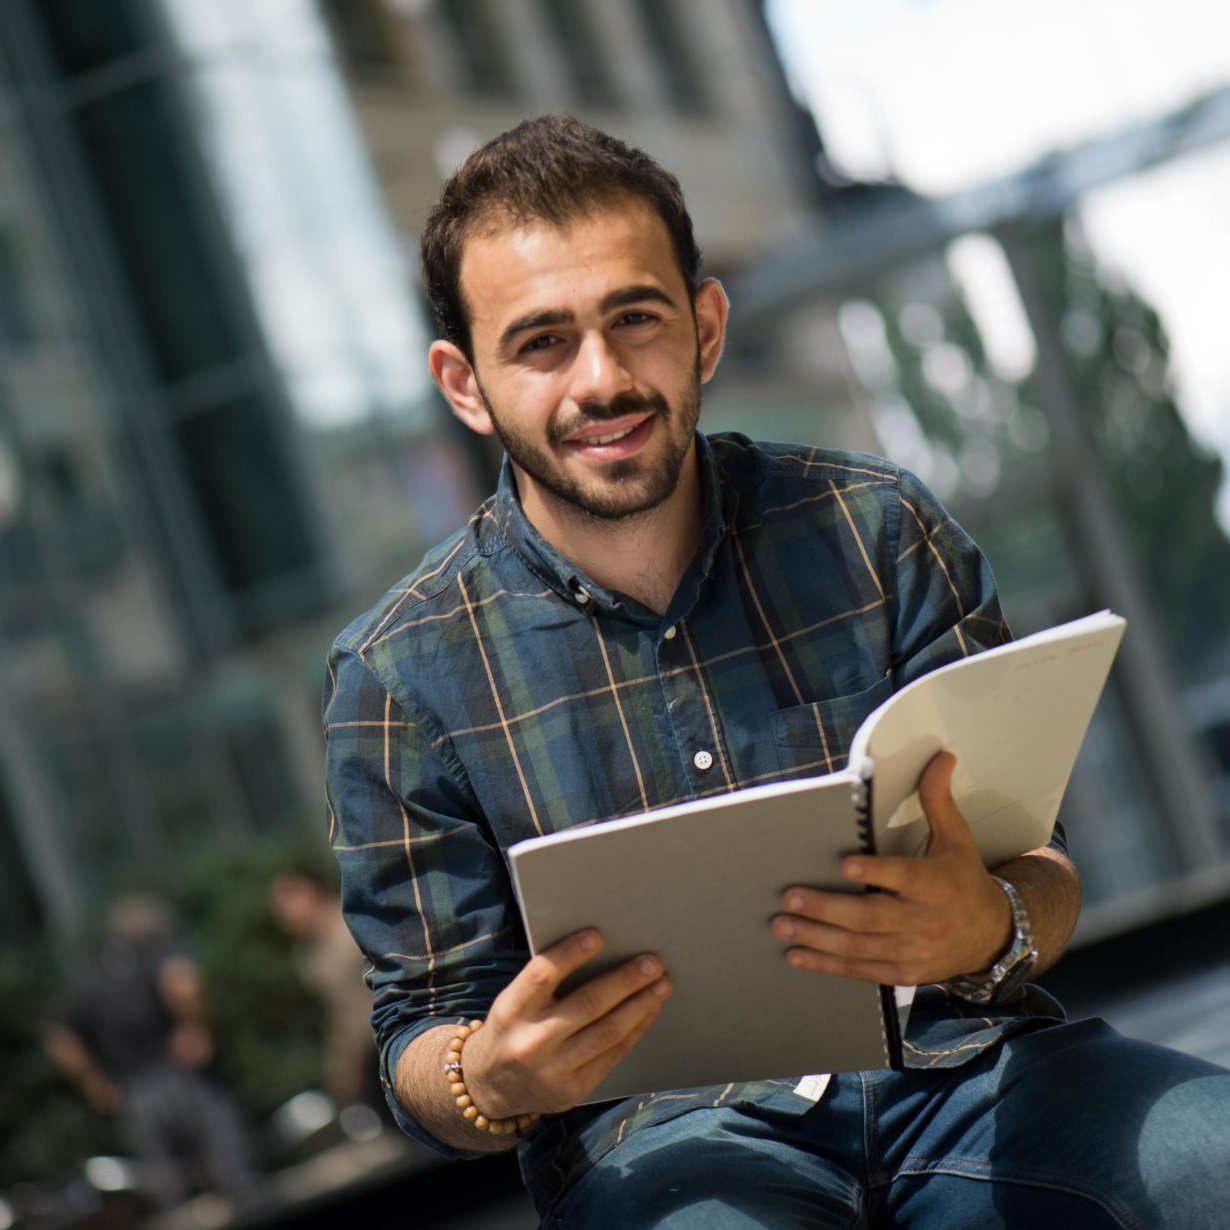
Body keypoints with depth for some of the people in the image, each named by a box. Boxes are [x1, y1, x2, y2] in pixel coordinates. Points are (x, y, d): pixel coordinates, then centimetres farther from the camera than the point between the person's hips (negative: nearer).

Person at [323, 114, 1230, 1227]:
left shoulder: (876, 530, 6)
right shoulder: (401, 676, 2)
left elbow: (1039, 865, 5)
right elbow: (423, 1032, 4)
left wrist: (994, 931, -21)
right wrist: (490, 1084, -21)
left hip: (960, 1062, 3)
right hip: (659, 1126, -2)